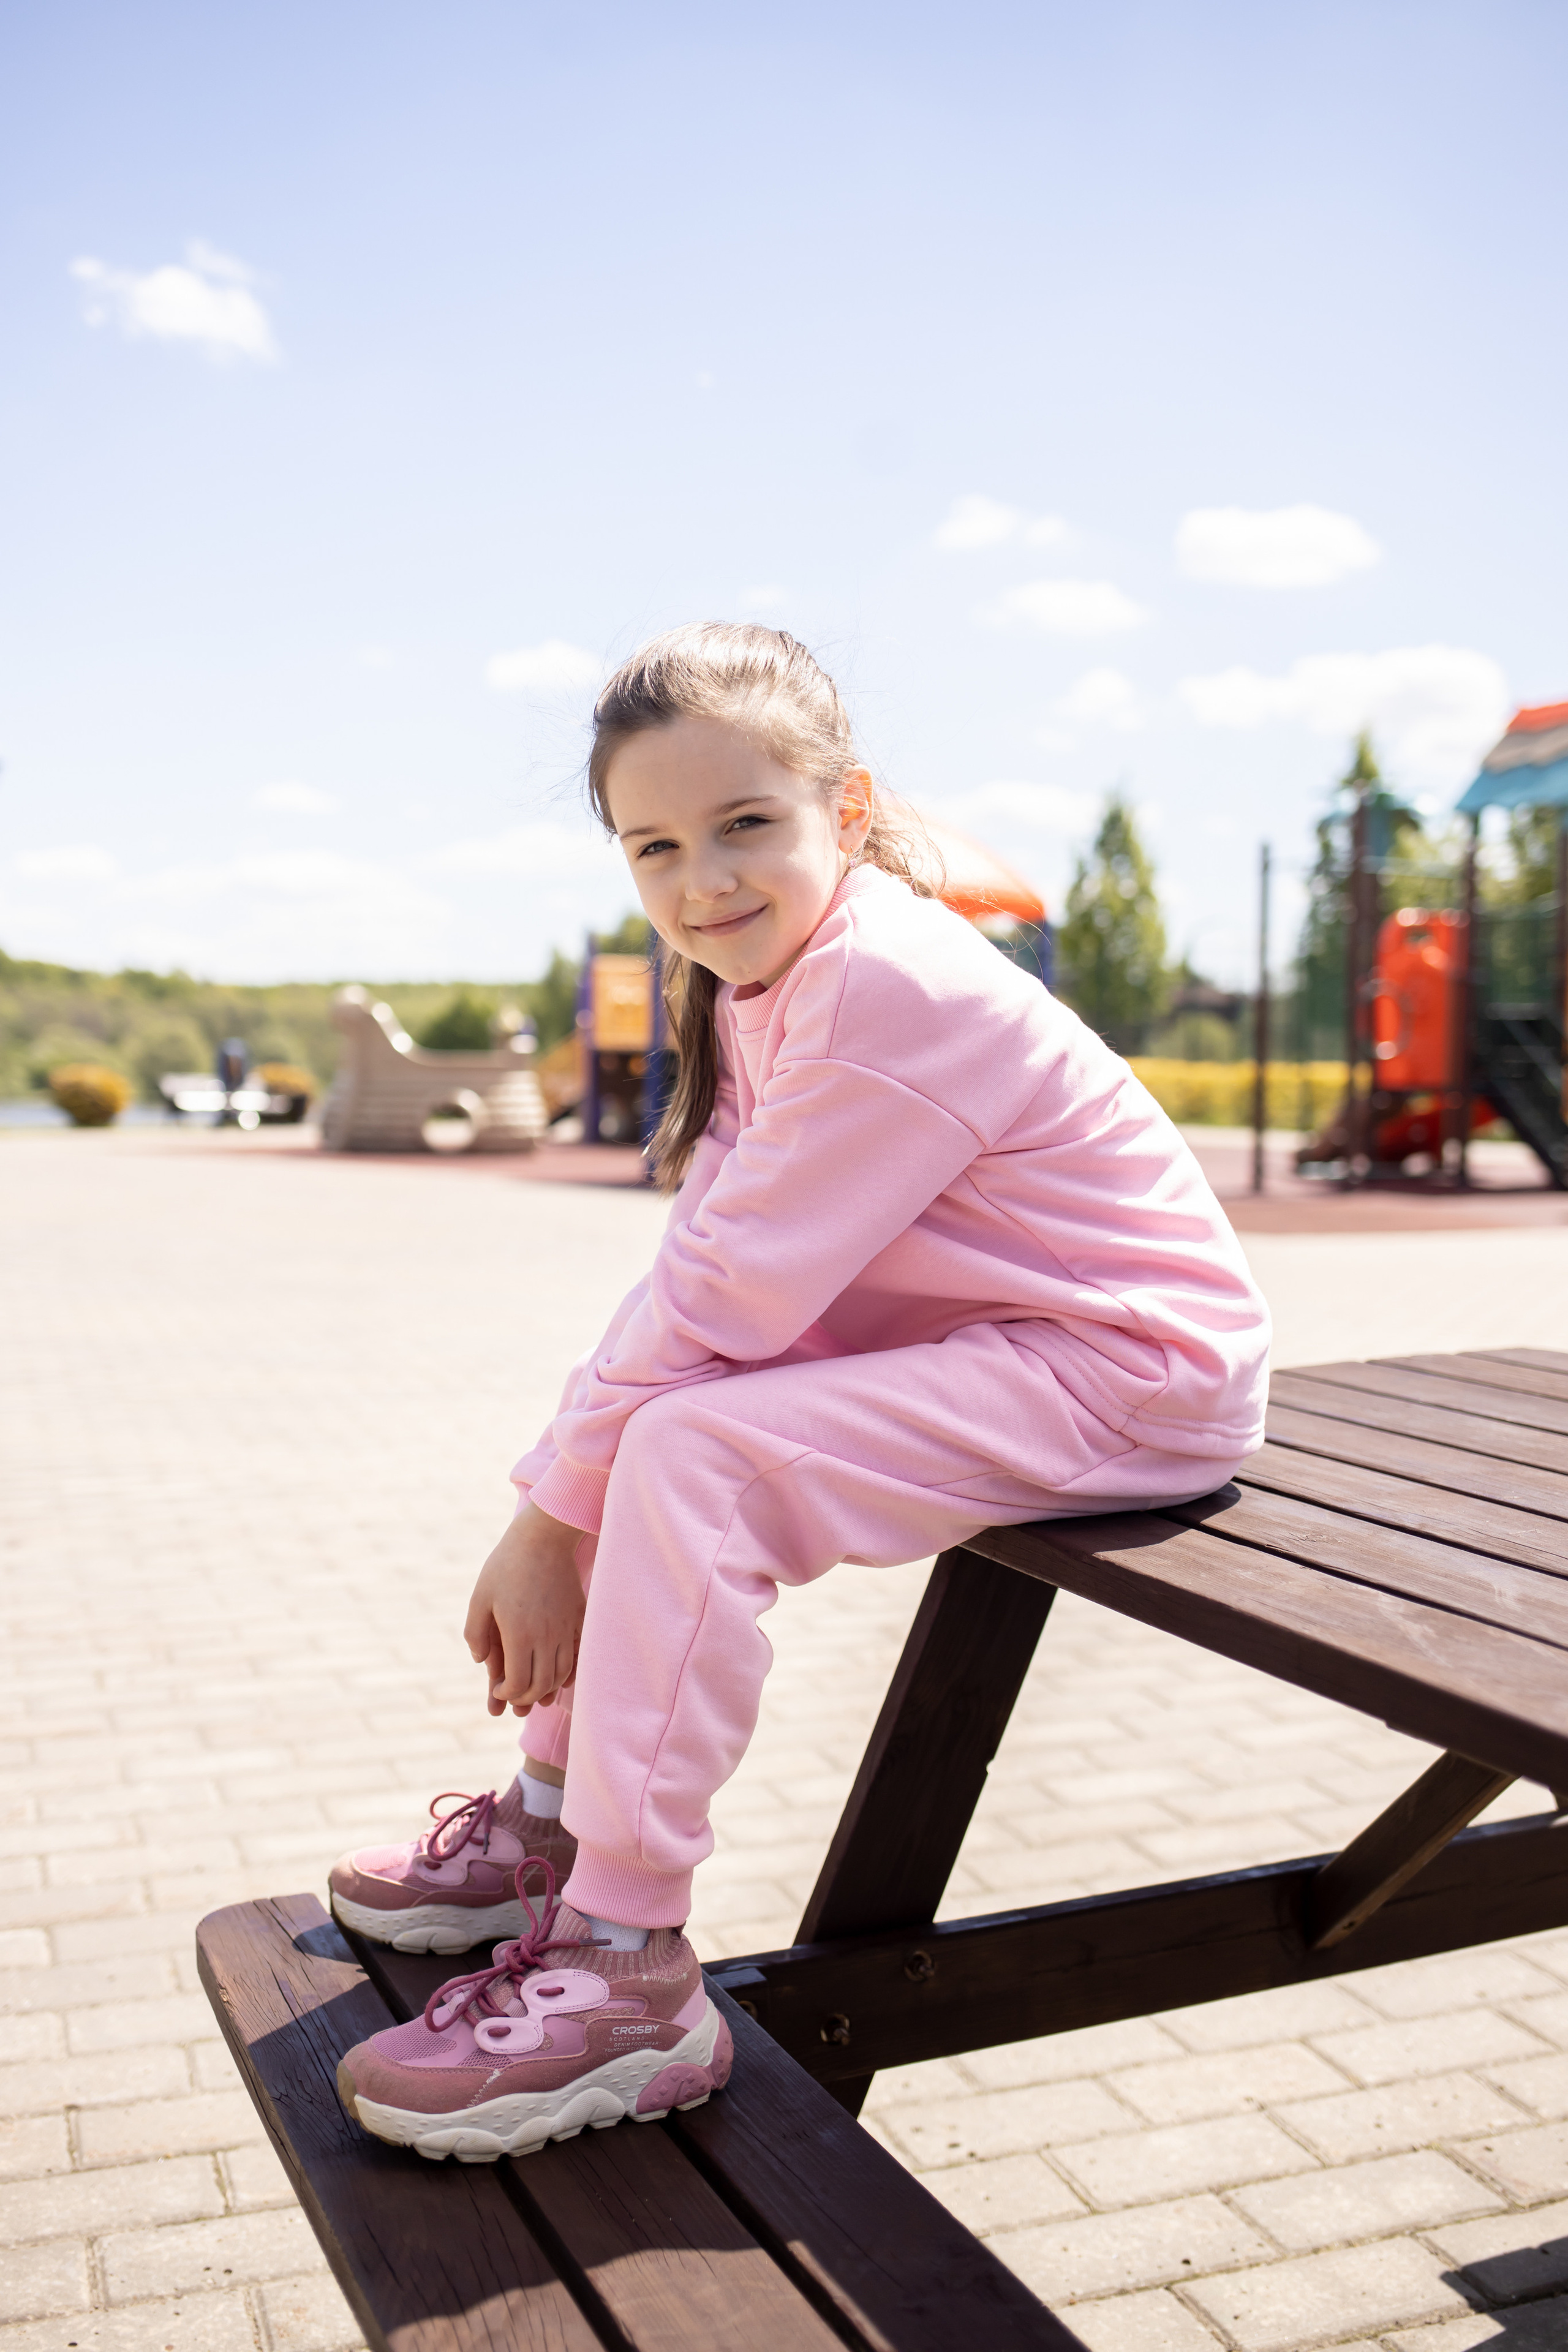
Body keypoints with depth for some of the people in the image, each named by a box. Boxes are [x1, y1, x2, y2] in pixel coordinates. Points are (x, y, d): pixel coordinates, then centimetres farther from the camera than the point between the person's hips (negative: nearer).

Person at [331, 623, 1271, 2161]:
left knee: (690, 1457, -25)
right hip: (993, 1347, 10)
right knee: (649, 1421, 9)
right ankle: (556, 1816, 16)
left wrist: (559, 1519, -17)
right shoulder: (766, 984, 7)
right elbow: (694, 1276, 2)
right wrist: (549, 1502, -7)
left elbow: (727, 1295, -25)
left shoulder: (887, 988, -24)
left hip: (1127, 1375, -10)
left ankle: (627, 1970, -16)